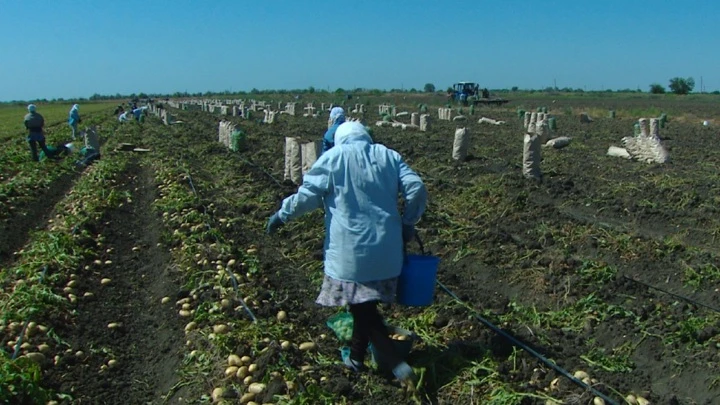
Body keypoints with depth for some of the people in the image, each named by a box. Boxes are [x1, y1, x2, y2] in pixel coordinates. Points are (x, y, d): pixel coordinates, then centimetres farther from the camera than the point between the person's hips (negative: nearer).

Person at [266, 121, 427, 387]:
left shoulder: (333, 157, -1)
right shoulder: (389, 156, 9)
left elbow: (308, 194, -6)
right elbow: (417, 189, 1)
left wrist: (282, 215, 8)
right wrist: (407, 224, 13)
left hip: (351, 251, -5)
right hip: (386, 250, 5)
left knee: (363, 309, 3)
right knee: (365, 305, 18)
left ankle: (398, 365, -3)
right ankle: (356, 357, 33)